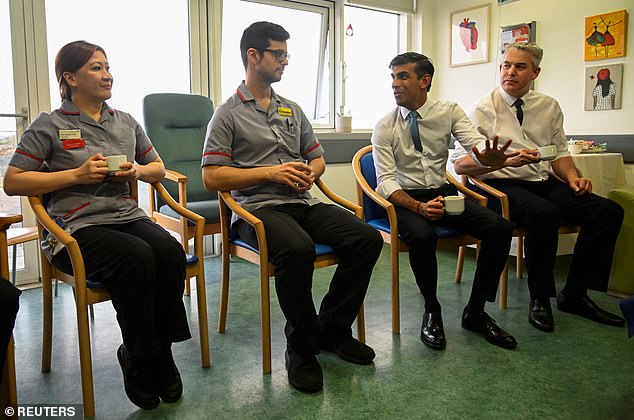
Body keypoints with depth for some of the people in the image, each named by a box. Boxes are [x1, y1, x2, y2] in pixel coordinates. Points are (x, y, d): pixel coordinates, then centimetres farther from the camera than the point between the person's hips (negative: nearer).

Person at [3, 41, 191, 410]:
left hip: (127, 216, 4)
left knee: (169, 251, -29)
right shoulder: (49, 125, 5)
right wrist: (76, 175, -9)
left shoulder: (127, 122, 19)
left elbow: (159, 168, 26)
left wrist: (139, 171, 2)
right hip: (77, 227, -4)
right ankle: (140, 364, -14)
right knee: (136, 257, -34)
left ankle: (161, 355, -12)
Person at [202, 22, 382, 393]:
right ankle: (302, 345, -13)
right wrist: (271, 172, -12)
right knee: (298, 249, -38)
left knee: (368, 238, -16)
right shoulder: (228, 114, 4)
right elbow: (211, 177, -5)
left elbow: (318, 157, 26)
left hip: (303, 202, 6)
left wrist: (309, 173, 0)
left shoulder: (293, 110, 21)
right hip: (258, 207, -6)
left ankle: (333, 328, 1)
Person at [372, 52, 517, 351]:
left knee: (500, 228, -20)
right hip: (404, 199, -3)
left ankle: (475, 312, -1)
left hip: (444, 193, 3)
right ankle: (431, 311, -8)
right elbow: (386, 181, -10)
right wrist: (419, 207, -28)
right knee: (422, 236, -36)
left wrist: (489, 155, -38)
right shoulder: (385, 127, -3)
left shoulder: (449, 112, 3)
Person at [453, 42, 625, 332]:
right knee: (545, 214, -35)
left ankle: (574, 295, -3)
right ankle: (539, 299, -14)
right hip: (503, 185, -6)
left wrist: (572, 177, -3)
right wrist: (506, 161, -21)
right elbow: (460, 164, -9)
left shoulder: (549, 107, 14)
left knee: (609, 210, -14)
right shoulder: (485, 110, -1)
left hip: (547, 183, 6)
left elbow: (560, 153, 18)